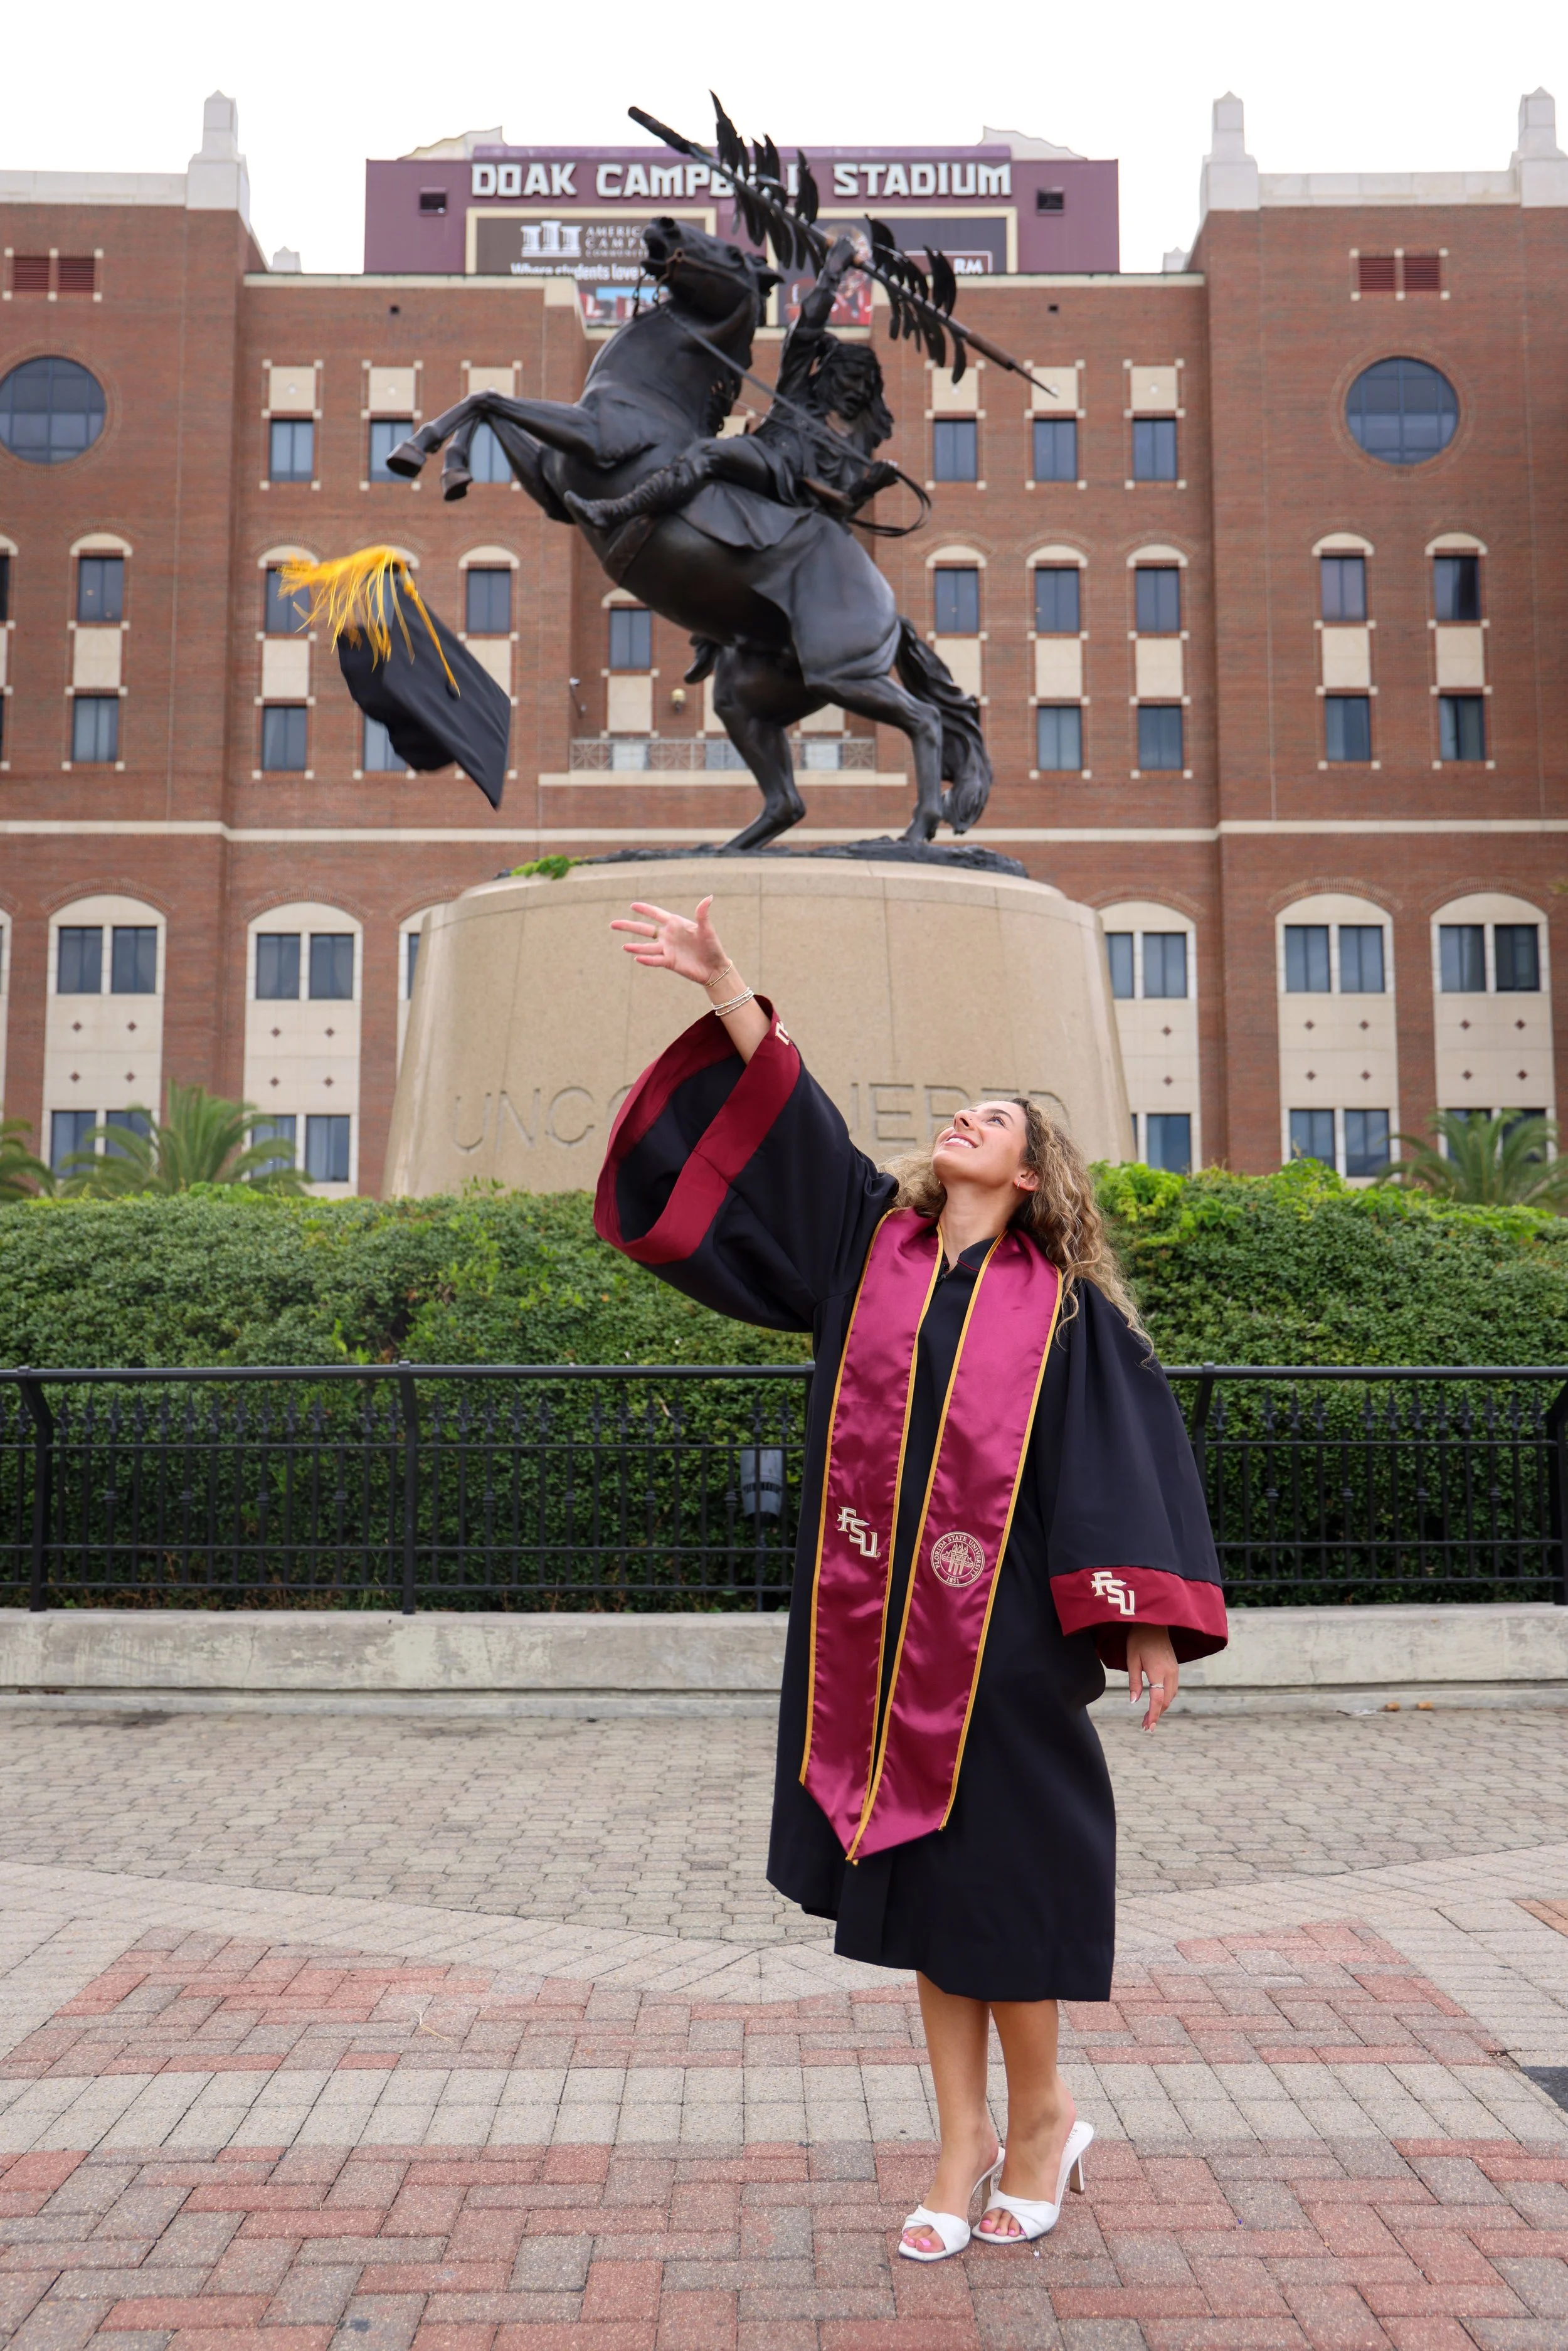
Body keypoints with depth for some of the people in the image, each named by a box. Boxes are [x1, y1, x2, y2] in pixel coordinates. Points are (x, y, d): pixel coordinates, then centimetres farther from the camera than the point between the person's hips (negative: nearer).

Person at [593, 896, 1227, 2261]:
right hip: (879, 1624, 4)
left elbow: (1132, 1447, -6)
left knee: (1001, 1872, 5)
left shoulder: (1063, 1304, -1)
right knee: (918, 1878, 11)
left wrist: (1147, 1620, -13)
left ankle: (1041, 2115, 28)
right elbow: (784, 1118, 4)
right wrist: (725, 988, -5)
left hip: (1001, 1635, -4)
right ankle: (965, 2143, 26)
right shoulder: (873, 1239, 8)